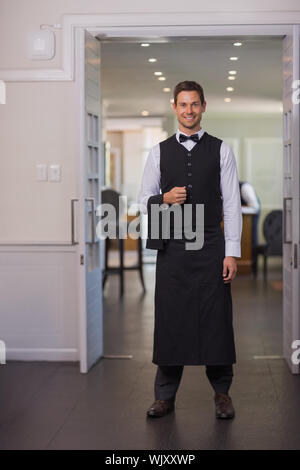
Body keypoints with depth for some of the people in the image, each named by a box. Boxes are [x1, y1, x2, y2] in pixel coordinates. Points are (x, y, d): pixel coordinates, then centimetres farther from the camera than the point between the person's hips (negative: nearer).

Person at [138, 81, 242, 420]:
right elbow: (144, 200, 11)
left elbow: (232, 203, 1)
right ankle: (165, 396, 15)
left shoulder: (221, 150, 4)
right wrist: (164, 199, -12)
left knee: (216, 318, 2)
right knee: (170, 318, 4)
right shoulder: (159, 152, 8)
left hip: (210, 246, -1)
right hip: (171, 247, 1)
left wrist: (232, 252, -6)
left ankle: (222, 393, 16)